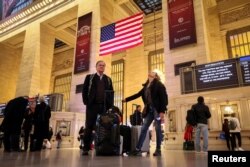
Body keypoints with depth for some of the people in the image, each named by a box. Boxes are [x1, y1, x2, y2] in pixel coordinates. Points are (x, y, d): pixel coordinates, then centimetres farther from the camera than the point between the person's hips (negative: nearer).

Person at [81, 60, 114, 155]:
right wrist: (86, 102, -6)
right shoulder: (89, 77, 13)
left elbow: (111, 92, 14)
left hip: (105, 106, 2)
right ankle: (86, 148, 3)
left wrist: (110, 104, 2)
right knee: (89, 127, -2)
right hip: (92, 105, -2)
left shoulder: (108, 79, 19)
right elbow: (84, 90, 6)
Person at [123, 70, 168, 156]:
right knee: (143, 128, 1)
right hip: (149, 110, 6)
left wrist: (162, 111, -18)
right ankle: (138, 149, 2)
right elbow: (138, 94, 21)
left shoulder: (158, 85, -2)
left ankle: (158, 150, 9)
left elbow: (163, 98, -10)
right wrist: (126, 99, 23)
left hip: (157, 109, -6)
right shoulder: (146, 86, 16)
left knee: (158, 129, -1)